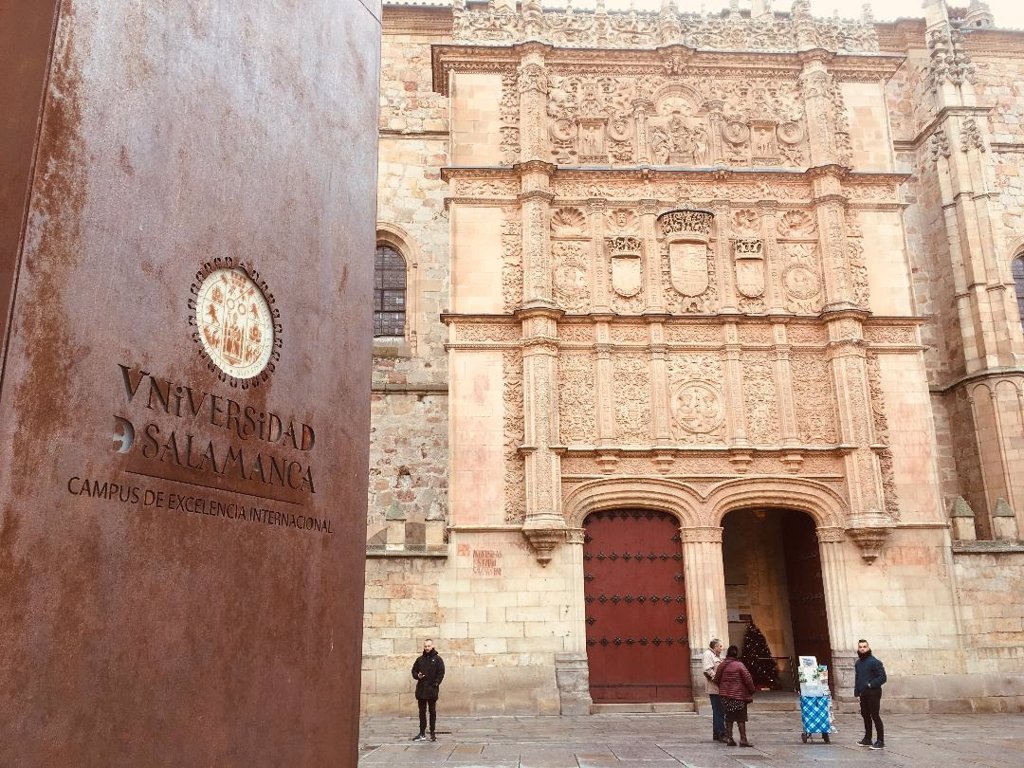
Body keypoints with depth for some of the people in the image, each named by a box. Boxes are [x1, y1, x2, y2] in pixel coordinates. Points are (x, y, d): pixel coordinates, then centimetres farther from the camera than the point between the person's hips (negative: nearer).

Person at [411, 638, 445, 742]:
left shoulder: (438, 659, 0)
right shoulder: (420, 659, 11)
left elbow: (441, 673, -4)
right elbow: (414, 671, 15)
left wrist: (435, 684, -13)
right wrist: (417, 676, -6)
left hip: (432, 690, -4)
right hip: (421, 690, 4)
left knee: (432, 712, 3)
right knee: (422, 712, 7)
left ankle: (432, 733, 9)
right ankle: (422, 734, 13)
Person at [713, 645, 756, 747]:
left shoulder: (722, 665, 3)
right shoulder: (739, 665, -12)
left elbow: (717, 679, 10)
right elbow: (748, 679, -12)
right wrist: (751, 691, 3)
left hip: (725, 695, 5)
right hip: (738, 696, -5)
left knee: (729, 717, 12)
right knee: (741, 718, 4)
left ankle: (729, 738, 13)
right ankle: (743, 739, 2)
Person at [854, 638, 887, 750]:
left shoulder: (874, 662, -10)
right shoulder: (858, 663, 14)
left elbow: (882, 677, -14)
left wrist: (870, 684, -19)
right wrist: (856, 690, 12)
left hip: (873, 693, -8)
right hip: (863, 694, 8)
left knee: (875, 716, -7)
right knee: (865, 715, 13)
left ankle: (880, 741, -3)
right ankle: (867, 739, 24)